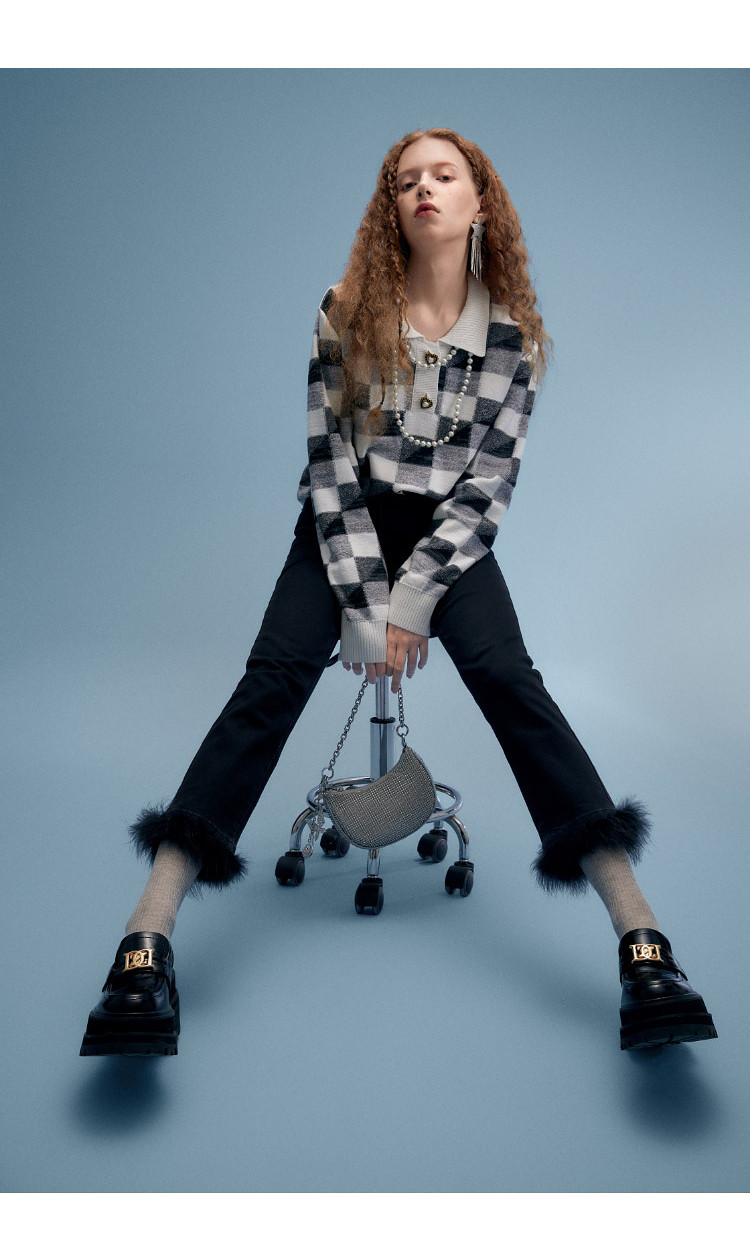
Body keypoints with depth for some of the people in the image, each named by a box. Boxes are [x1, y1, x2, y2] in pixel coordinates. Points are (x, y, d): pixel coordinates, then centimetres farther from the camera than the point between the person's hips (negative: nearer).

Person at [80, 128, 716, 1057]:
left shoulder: (514, 334, -2)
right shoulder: (349, 312, -3)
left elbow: (488, 482, -6)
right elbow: (331, 462, -8)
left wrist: (414, 597, -16)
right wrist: (363, 605, -16)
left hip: (449, 533, 1)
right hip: (346, 525, 0)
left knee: (509, 679, -23)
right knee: (273, 676, -22)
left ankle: (641, 939, -28)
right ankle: (148, 937, -29)